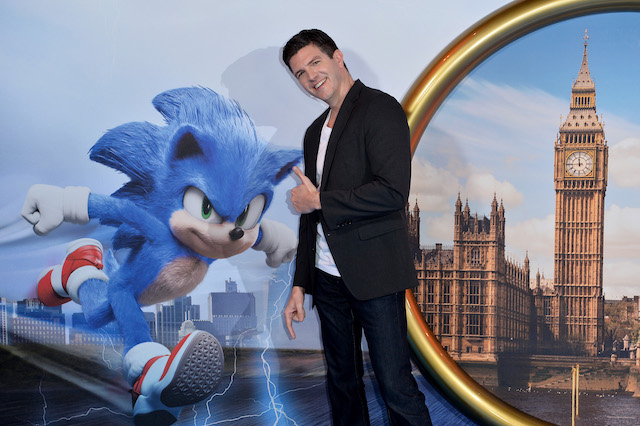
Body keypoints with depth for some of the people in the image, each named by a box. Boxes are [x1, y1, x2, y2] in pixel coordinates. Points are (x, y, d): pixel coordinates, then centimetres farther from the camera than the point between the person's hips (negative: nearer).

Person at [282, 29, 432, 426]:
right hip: (329, 277, 8)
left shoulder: (380, 108, -7)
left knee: (396, 386, -5)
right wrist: (300, 285, 16)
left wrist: (320, 200, -10)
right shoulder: (315, 132, 17)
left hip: (374, 274, -8)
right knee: (342, 382, 16)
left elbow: (393, 192, -20)